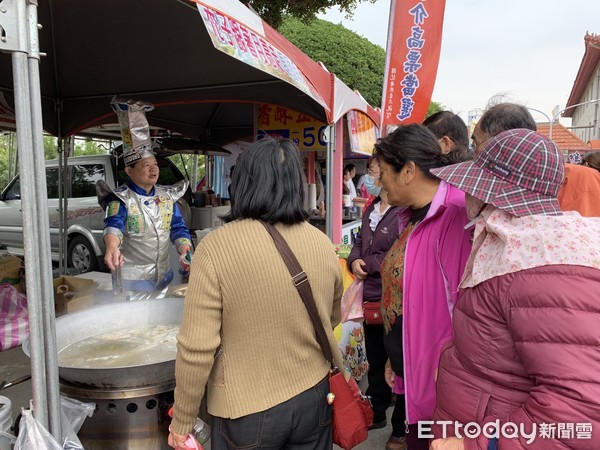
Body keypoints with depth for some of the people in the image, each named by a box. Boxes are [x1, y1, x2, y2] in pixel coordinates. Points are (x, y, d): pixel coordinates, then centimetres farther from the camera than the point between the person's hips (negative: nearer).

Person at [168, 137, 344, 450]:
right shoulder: (322, 244, -6)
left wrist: (182, 421, -4)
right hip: (314, 397, 4)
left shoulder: (216, 247, -19)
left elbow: (196, 349, -18)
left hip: (247, 411, -3)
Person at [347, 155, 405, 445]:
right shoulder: (371, 210, 12)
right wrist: (354, 261, -3)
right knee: (374, 361, 22)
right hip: (370, 297, 9)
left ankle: (402, 427, 28)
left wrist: (367, 264, -19)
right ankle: (377, 413, 42)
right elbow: (360, 242, 18)